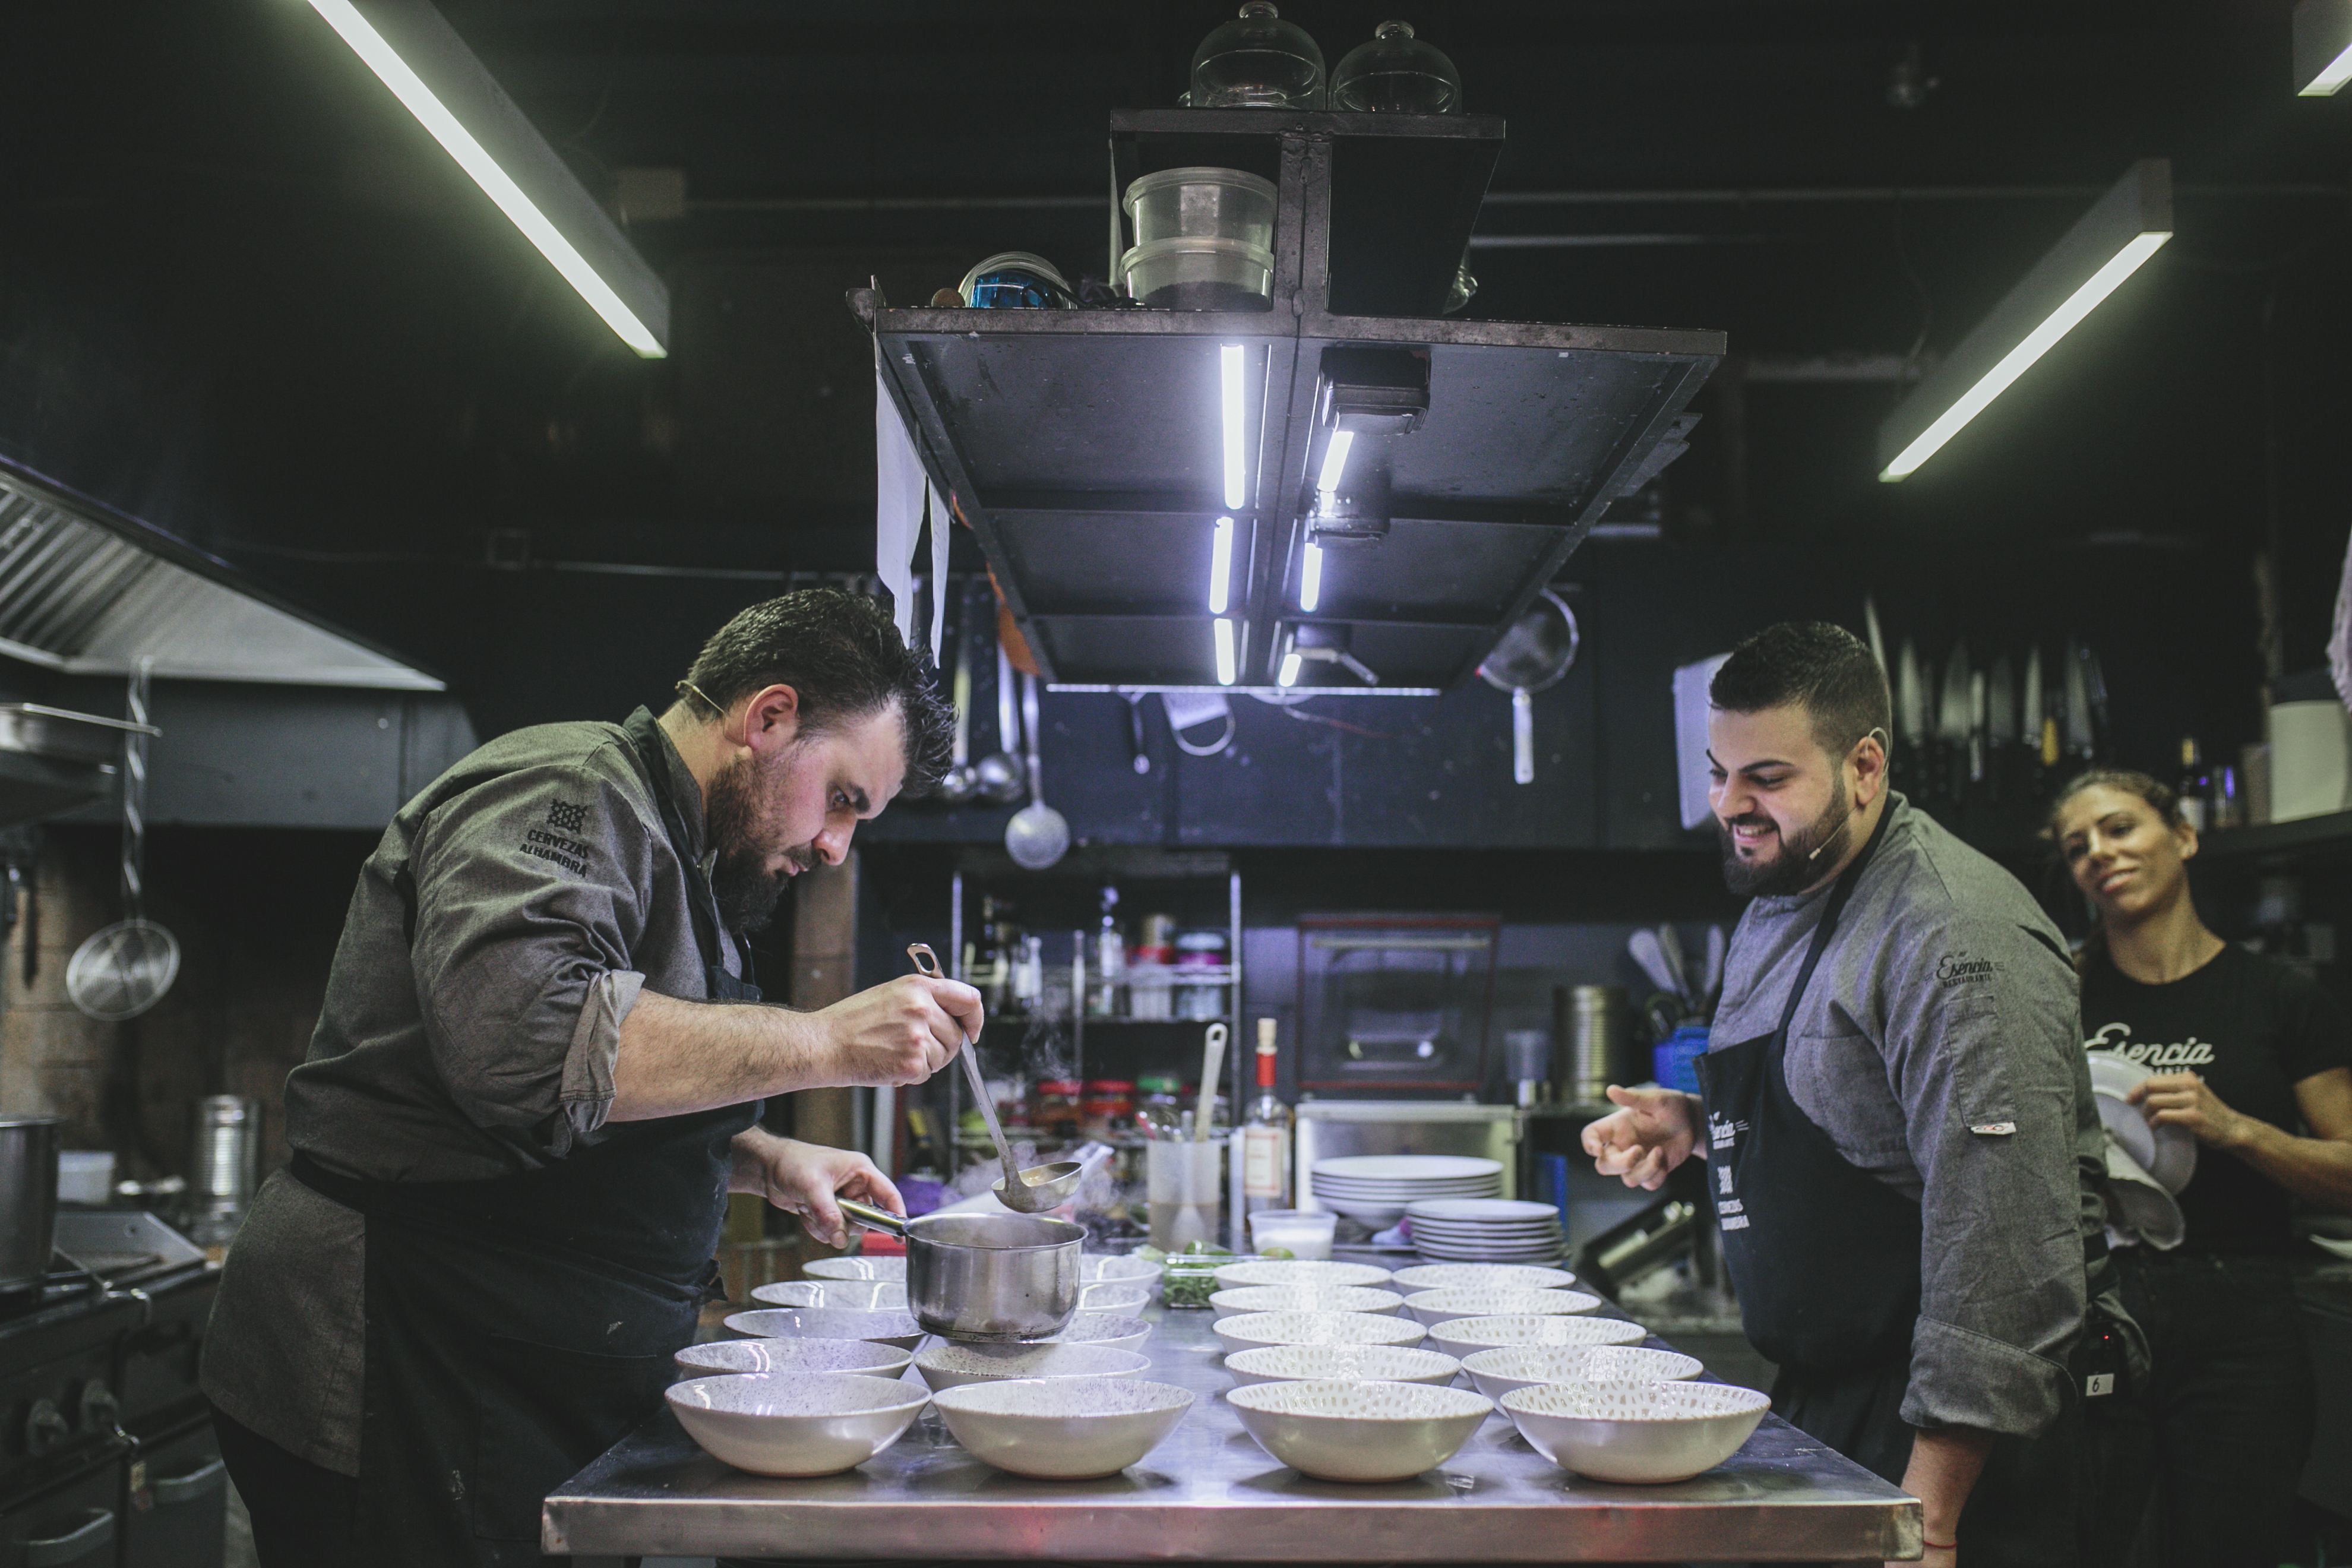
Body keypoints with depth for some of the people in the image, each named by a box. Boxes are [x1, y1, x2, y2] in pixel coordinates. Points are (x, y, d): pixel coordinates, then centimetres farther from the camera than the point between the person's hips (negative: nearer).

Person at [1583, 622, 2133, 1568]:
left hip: (1932, 1424, -9)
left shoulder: (1958, 940, -21)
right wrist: (1697, 1126, 4)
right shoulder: (1777, 904, 9)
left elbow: (2003, 1240, -26)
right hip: (1816, 1399, 9)